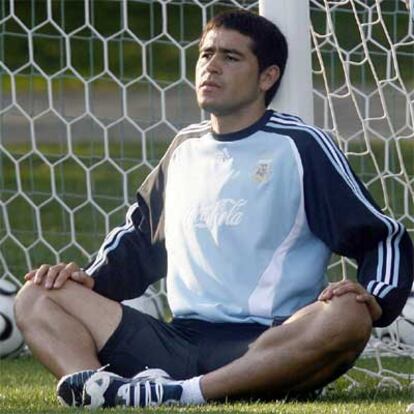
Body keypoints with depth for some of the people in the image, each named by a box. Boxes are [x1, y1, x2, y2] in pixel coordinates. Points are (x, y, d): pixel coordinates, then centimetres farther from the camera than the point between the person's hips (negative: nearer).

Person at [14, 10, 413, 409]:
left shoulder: (300, 146, 4)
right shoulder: (186, 147, 19)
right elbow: (138, 235, 32)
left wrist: (373, 299, -17)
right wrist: (91, 279, 13)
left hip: (270, 350, -5)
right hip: (182, 342, 5)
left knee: (346, 318, -38)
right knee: (37, 298, -6)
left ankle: (181, 393, -42)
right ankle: (93, 384, -40)